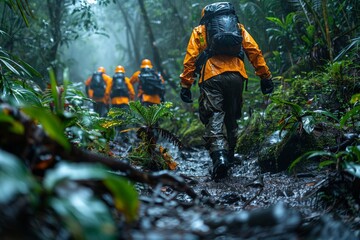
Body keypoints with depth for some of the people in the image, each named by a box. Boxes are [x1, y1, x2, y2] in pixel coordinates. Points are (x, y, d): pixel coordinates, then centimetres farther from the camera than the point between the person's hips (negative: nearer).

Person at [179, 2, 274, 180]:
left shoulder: (199, 31, 19)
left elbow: (190, 59, 6)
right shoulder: (239, 28, 24)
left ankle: (219, 157, -29)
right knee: (231, 119, 15)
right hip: (235, 76, 2)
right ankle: (229, 157, 21)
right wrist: (265, 76, 9)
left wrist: (185, 85, 5)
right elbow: (255, 52, 11)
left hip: (211, 78, -2)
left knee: (214, 120, -8)